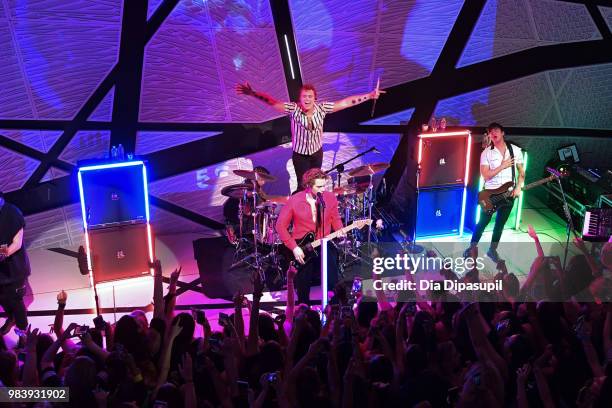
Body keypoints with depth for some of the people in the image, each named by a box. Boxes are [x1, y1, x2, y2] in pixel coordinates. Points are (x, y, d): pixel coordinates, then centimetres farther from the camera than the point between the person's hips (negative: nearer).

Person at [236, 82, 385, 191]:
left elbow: (346, 102, -13)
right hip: (300, 155, -3)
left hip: (317, 152, 3)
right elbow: (272, 102, -27)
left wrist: (369, 96, -13)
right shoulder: (293, 109, -22)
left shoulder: (321, 108, -16)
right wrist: (252, 93, -40)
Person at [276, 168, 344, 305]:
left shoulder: (330, 198, -4)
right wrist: (294, 247, -11)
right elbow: (281, 226, -6)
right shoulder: (294, 200, -11)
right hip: (302, 248, -1)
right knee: (303, 291, 9)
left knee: (333, 285, -10)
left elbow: (335, 219, 9)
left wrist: (340, 231, -13)